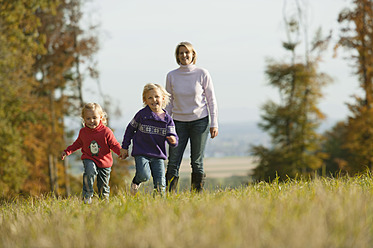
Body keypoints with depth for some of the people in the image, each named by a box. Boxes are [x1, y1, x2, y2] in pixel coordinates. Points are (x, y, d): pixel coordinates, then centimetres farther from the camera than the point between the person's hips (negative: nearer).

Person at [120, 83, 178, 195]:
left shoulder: (167, 119, 2)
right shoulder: (142, 114, -3)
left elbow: (172, 135, -2)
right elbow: (131, 129, 10)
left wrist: (173, 140, -28)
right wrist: (124, 147, 11)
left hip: (158, 155, 2)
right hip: (141, 153, -2)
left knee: (160, 183, -5)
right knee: (144, 176, -23)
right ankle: (136, 182, 11)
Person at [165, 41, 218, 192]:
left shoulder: (202, 74, -4)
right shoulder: (171, 76, 2)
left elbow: (211, 99, 0)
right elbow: (169, 102, 9)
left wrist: (214, 124, -4)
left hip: (200, 121, -2)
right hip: (179, 122, 2)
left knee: (197, 162, 1)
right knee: (173, 162, -5)